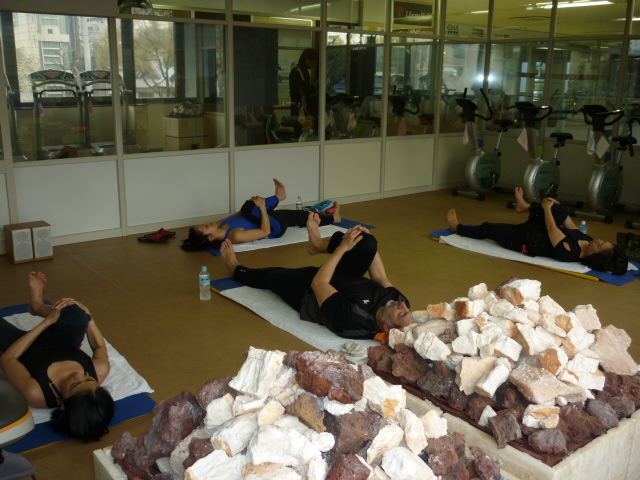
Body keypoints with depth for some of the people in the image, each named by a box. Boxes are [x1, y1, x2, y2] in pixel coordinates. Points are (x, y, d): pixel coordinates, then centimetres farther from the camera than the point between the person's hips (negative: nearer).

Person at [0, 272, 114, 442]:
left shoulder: (36, 393, -45)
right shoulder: (101, 371, -37)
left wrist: (47, 321, -30)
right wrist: (88, 317, -16)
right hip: (60, 346, 2)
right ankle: (37, 306, 18)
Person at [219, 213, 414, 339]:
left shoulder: (351, 319, -46)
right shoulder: (399, 299, -30)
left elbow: (318, 283, -35)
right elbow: (381, 278, -9)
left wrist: (343, 247, -29)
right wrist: (367, 240, -14)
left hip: (308, 294, -5)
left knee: (270, 274, 14)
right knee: (368, 243, -15)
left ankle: (235, 268, 50)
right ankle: (318, 244, 14)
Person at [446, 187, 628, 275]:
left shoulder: (569, 252, -38)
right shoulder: (586, 240, -15)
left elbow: (551, 229, -29)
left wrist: (547, 208, -15)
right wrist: (555, 207, 4)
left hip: (521, 240, -7)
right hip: (535, 230, 8)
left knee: (486, 229, 7)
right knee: (559, 211, -8)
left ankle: (458, 227, 36)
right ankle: (526, 207, 18)